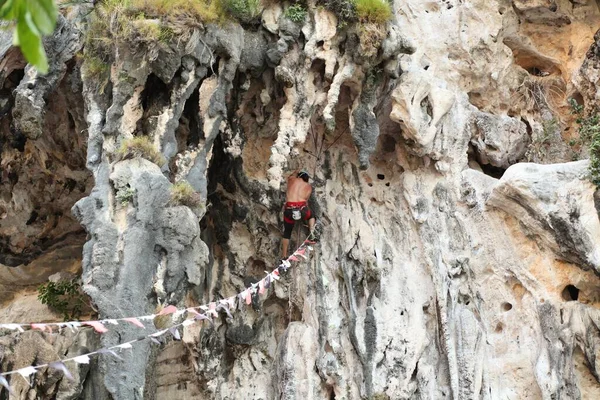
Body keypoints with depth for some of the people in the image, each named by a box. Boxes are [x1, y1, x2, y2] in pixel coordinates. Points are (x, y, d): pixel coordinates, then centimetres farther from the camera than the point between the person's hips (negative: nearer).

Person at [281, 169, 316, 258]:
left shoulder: (292, 179, 20)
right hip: (302, 208, 0)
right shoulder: (309, 186, 18)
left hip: (289, 209, 0)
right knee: (311, 216, 35)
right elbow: (306, 199, 8)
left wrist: (296, 172, 64)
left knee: (287, 233, 18)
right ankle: (311, 234, 12)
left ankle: (285, 256, 17)